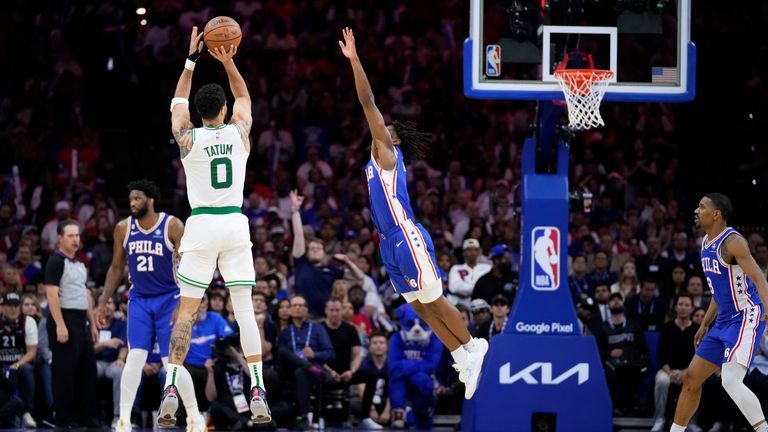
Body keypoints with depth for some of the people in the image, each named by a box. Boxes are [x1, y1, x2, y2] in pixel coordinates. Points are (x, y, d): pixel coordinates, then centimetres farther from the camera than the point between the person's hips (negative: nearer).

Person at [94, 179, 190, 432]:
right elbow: (116, 268, 10)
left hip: (169, 299, -3)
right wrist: (103, 303, 6)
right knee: (134, 358, -11)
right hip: (139, 300, 3)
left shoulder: (172, 226, -13)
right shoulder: (123, 228, -1)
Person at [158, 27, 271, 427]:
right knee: (245, 309, 3)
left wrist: (192, 60, 22)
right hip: (235, 225, 1)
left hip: (201, 226, -1)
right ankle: (257, 391, -5)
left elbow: (178, 101, 18)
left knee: (186, 311, 1)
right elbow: (243, 96, 22)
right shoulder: (239, 132, 1)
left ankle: (171, 388, -12)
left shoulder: (187, 137, -2)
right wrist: (227, 61, 16)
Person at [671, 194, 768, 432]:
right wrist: (705, 324, 24)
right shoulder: (706, 243, 13)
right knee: (691, 378, 14)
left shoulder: (732, 242, -16)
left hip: (746, 318, -10)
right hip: (724, 321, 10)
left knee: (731, 381, -24)